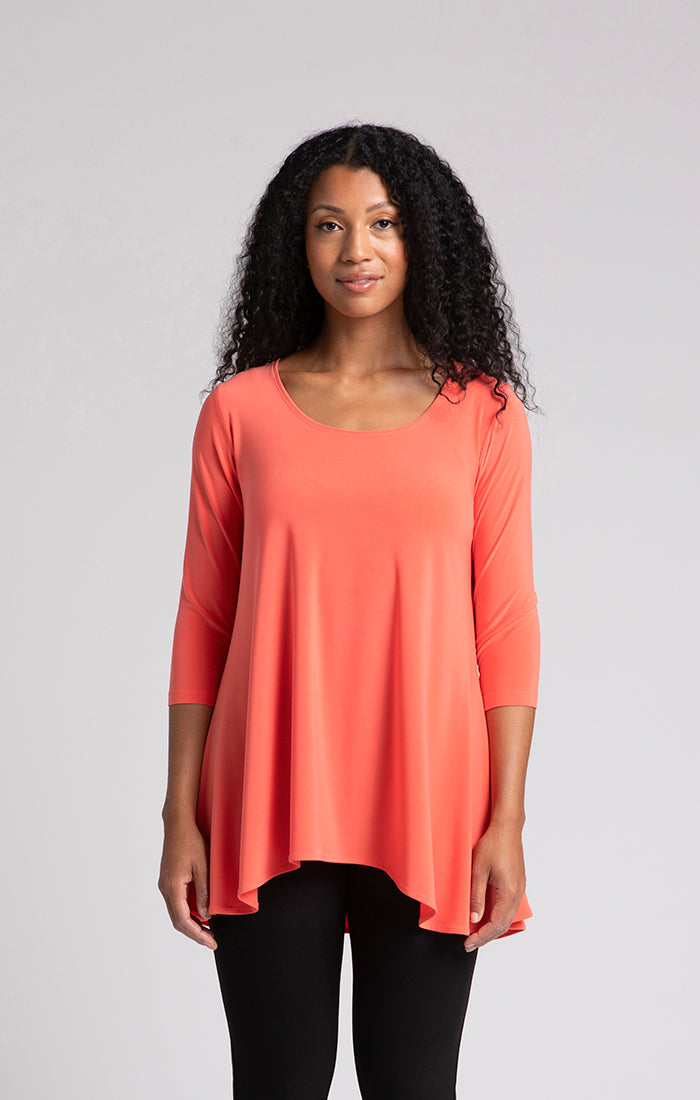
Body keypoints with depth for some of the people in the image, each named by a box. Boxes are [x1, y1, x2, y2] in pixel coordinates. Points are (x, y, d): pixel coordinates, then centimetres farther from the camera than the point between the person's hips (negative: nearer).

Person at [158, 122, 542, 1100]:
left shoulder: (483, 413, 3)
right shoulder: (239, 409, 4)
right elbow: (203, 620, 5)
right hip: (269, 811, 1)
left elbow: (507, 624, 1)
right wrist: (181, 815, 2)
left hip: (428, 812, 0)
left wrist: (507, 820, -4)